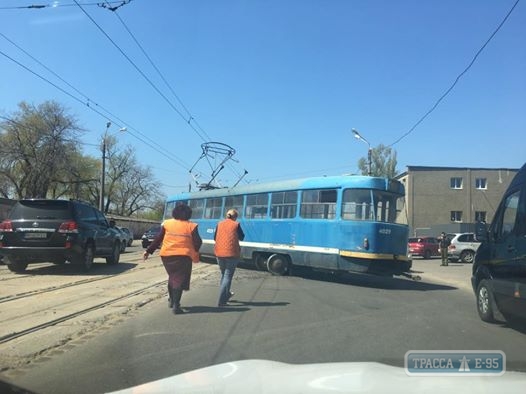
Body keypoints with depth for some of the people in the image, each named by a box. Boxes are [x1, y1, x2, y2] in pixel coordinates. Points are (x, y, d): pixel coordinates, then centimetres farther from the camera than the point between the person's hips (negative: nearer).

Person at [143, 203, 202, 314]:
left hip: (167, 255, 4)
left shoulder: (166, 223, 6)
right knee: (179, 279, 1)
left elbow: (158, 239, 5)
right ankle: (176, 305, -4)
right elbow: (198, 242, -5)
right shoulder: (191, 226, -1)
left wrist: (148, 251, 11)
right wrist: (194, 253, 13)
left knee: (172, 277, 23)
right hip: (183, 256, -3)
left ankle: (171, 300, 30)